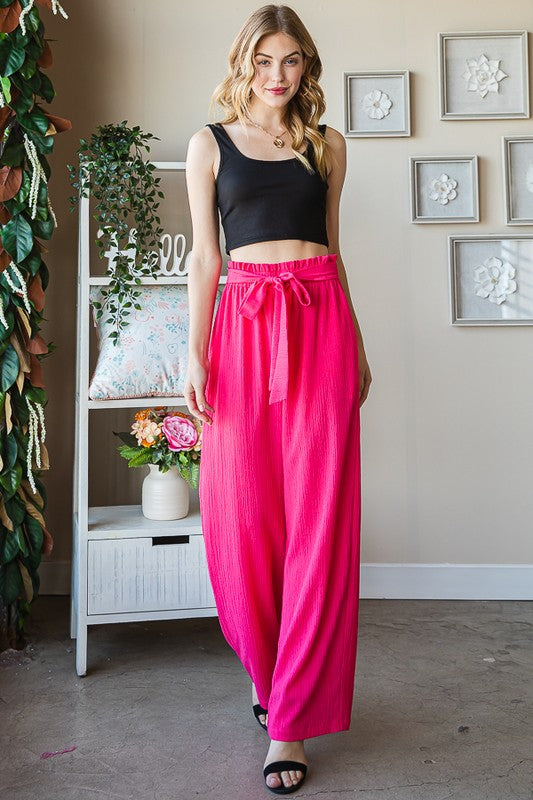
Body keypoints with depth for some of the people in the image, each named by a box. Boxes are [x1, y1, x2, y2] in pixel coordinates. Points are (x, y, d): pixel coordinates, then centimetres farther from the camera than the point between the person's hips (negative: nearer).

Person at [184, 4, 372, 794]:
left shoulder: (327, 143, 16)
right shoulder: (210, 143, 12)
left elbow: (331, 247, 18)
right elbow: (204, 257, 7)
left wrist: (357, 345, 15)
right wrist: (196, 354, -4)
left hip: (322, 321, 1)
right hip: (246, 322, -1)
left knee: (319, 520, -3)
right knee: (244, 519, 0)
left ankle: (292, 718, 8)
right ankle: (268, 672, 28)